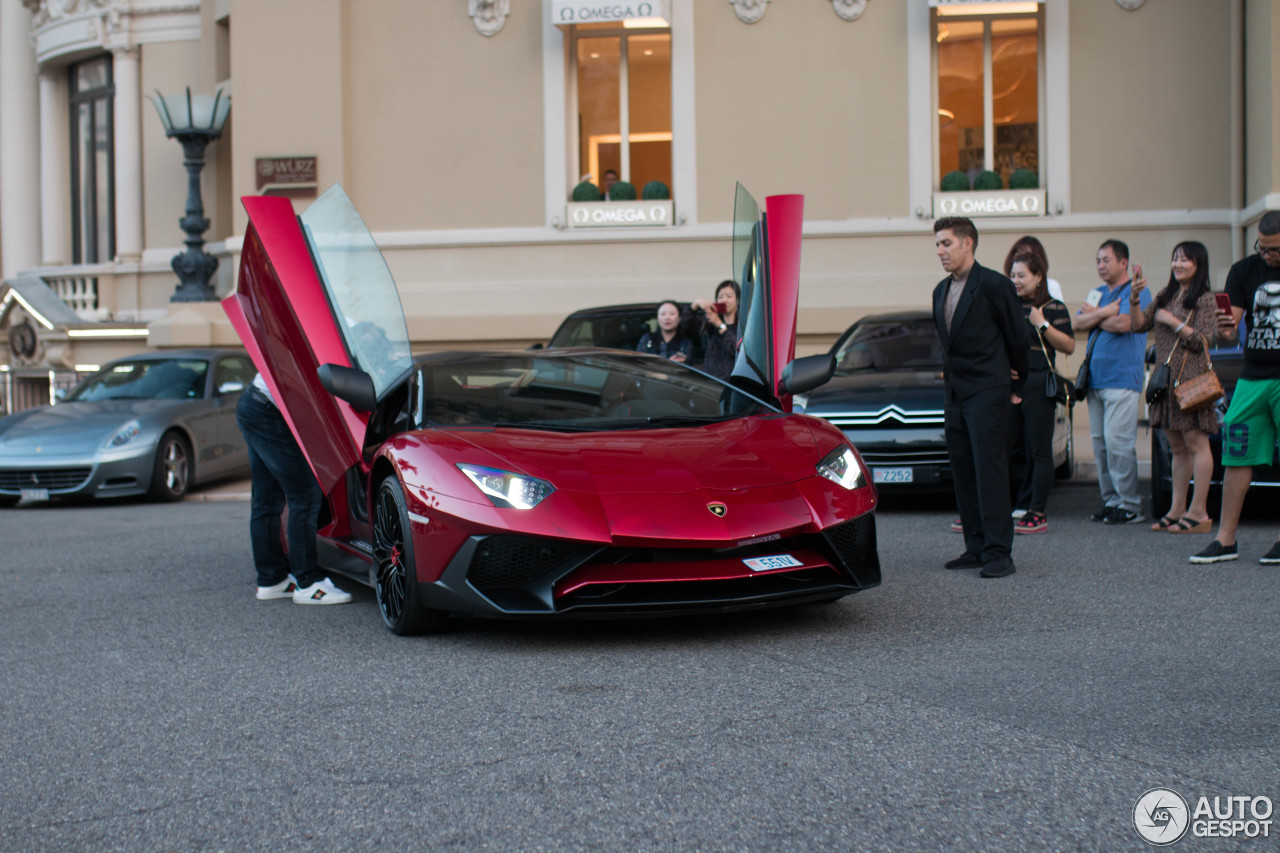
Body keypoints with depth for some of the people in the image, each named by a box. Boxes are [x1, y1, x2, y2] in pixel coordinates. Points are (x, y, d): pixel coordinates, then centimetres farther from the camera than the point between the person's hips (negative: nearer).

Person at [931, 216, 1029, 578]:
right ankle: (976, 548, 15)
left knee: (990, 471, -9)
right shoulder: (941, 291, 15)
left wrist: (1015, 384, 7)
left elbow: (1018, 336, -2)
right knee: (963, 473, 8)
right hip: (954, 395, 8)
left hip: (988, 393, -8)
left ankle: (998, 552, -6)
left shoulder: (993, 285, -8)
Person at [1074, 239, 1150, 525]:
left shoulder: (1136, 292, -1)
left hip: (1122, 380, -7)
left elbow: (1123, 323, -17)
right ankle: (1110, 500, 11)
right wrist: (1105, 313, -9)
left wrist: (1094, 315, 0)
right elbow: (1079, 323, 7)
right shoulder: (1098, 293, 21)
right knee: (1099, 442, 5)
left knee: (1117, 442, -11)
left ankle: (1130, 506, -6)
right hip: (1095, 380, 7)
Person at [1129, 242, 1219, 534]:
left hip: (1191, 379, -7)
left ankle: (1198, 513, -6)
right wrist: (1134, 299, -6)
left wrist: (1171, 321, -11)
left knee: (1196, 443, -7)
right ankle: (1177, 510, 13)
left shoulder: (1205, 300, -4)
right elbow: (1138, 325, 9)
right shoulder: (1166, 296, 17)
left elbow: (1202, 341, -12)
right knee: (1177, 448, 10)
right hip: (1165, 378, 7)